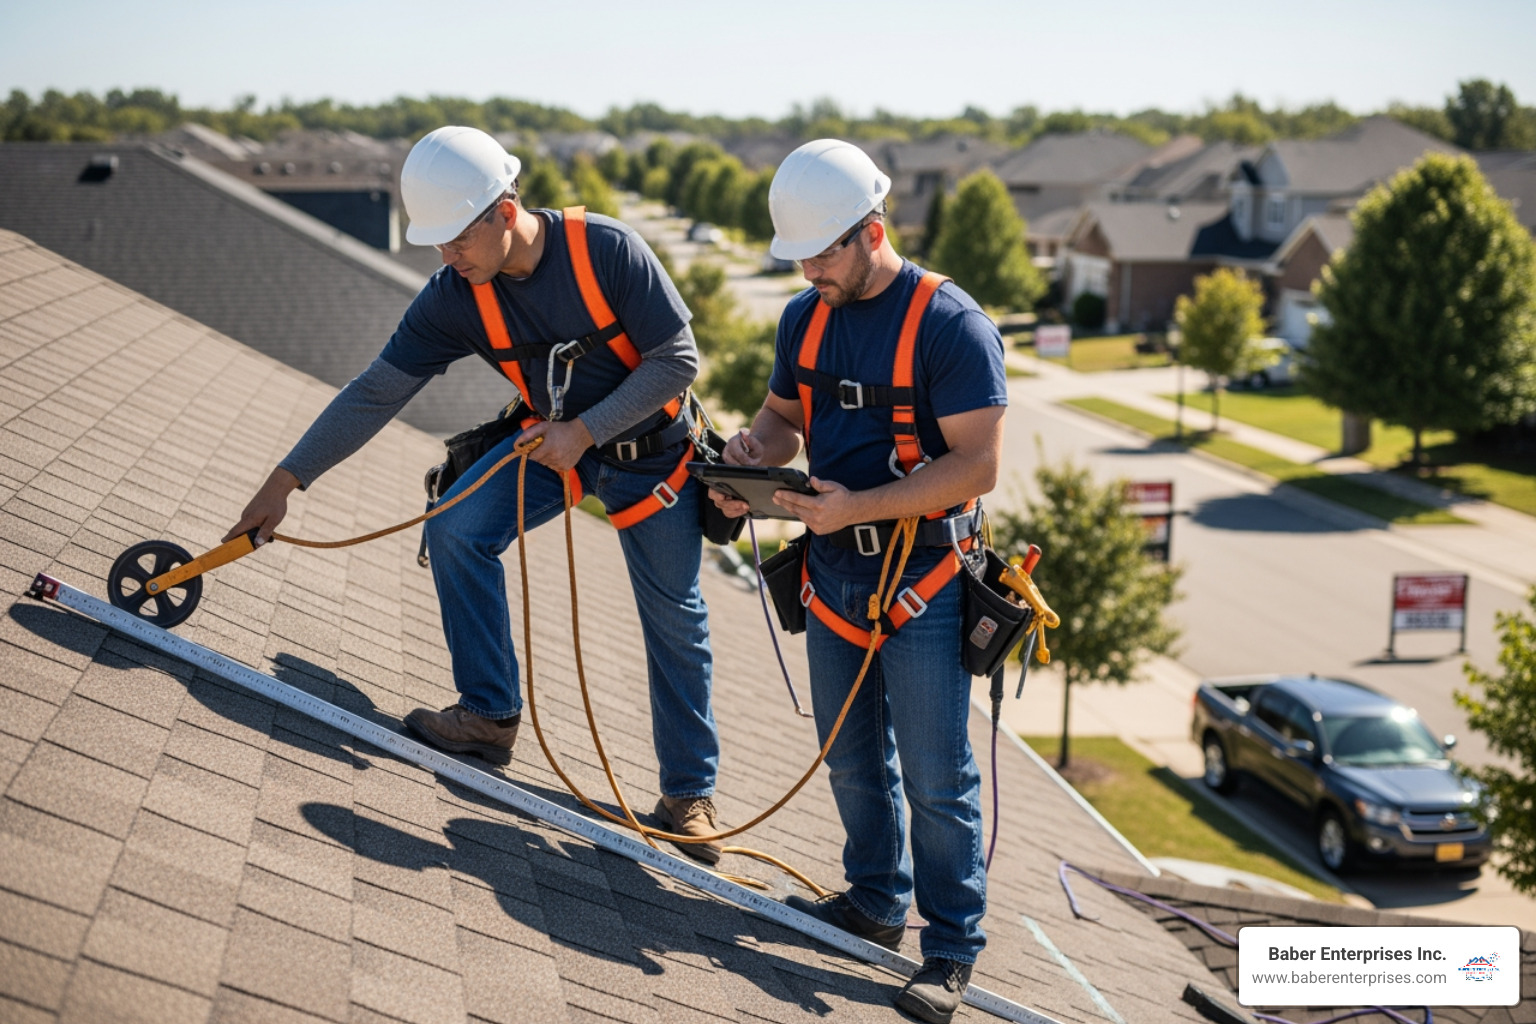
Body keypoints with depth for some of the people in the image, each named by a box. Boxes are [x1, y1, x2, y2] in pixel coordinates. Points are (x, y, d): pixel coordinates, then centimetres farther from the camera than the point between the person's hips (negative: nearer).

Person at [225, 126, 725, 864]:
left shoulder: (608, 251, -30)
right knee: (456, 528, -19)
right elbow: (375, 394, -16)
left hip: (649, 453, -3)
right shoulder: (456, 298, -18)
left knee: (675, 624, 4)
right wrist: (286, 481, -21)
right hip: (556, 442, 3)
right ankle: (490, 715, -5)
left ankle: (690, 792, 20)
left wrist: (585, 431, -28)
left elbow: (677, 360, -22)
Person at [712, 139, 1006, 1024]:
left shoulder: (949, 324, -17)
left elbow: (977, 465, -21)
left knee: (936, 775, -1)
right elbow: (784, 414, 19)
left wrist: (857, 506, -27)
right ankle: (877, 901, 34)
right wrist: (752, 454, -6)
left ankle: (954, 944, 10)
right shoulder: (806, 317, 6)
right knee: (853, 760, 17)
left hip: (922, 584, -7)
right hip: (833, 577, 7)